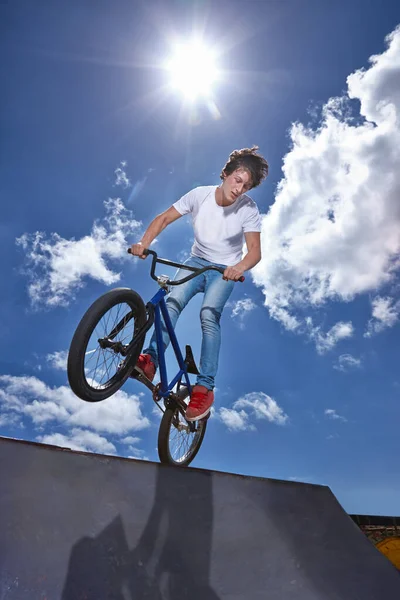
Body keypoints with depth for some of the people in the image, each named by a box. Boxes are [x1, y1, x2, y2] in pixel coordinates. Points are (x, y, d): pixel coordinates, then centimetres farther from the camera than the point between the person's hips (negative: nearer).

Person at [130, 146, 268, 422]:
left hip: (225, 270, -2)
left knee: (209, 314, -26)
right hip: (197, 260, 3)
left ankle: (205, 387, -21)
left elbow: (255, 250, -23)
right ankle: (151, 360, -24)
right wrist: (144, 243, -26)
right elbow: (164, 218, -9)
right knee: (173, 301, -26)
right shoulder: (200, 194, -12)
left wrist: (240, 267, -46)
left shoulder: (248, 209, -17)